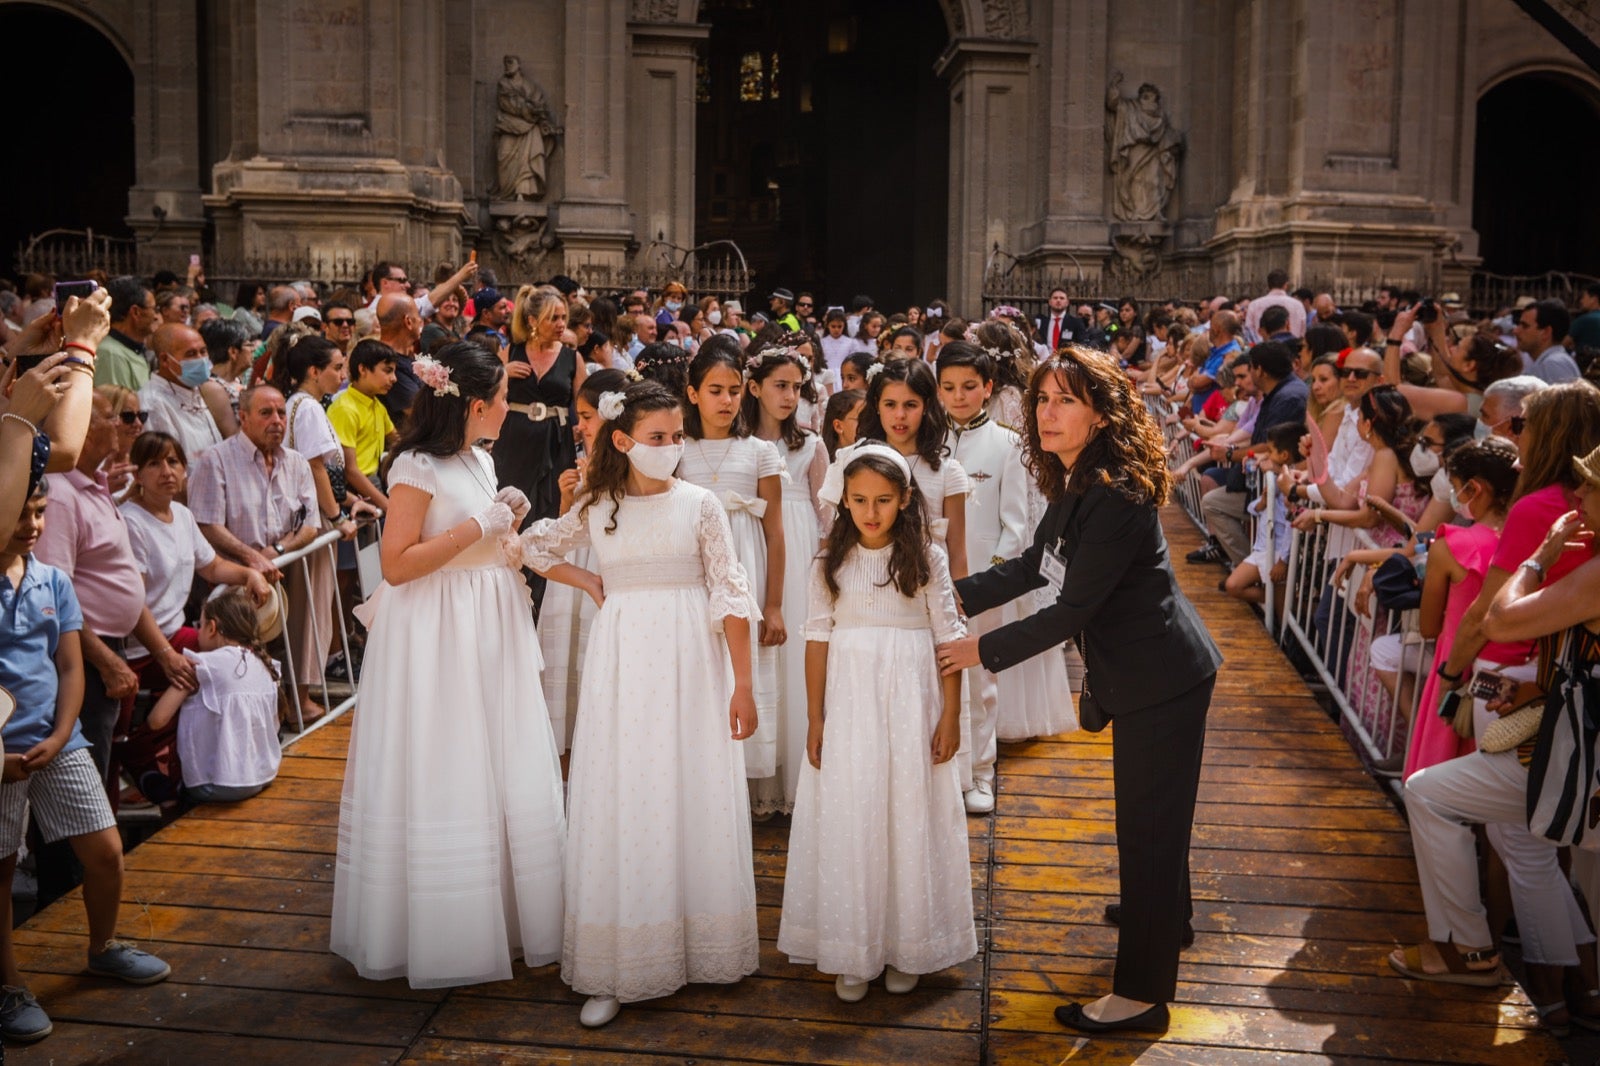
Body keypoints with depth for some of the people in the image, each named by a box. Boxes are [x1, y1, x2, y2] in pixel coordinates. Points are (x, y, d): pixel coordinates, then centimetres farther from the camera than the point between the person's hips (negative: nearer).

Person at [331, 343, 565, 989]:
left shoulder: (479, 460, 11)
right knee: (444, 780, 0)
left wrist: (506, 521, 5)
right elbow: (397, 564, -19)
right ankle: (445, 933, 14)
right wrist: (476, 528, -19)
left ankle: (506, 912, 25)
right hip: (437, 639, -8)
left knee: (503, 773, 12)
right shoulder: (417, 467, -14)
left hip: (490, 632, 8)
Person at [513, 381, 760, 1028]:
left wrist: (742, 684, -9)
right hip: (621, 661, 2)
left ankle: (701, 947, 18)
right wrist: (587, 582, 6)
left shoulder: (699, 505, -1)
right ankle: (617, 971, 8)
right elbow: (531, 547, 20)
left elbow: (730, 594, -4)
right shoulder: (596, 510, 5)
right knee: (620, 803, 2)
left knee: (693, 798, 4)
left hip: (690, 661, -1)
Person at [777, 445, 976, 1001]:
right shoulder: (830, 564, 1)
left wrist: (951, 715, -5)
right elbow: (818, 640, 2)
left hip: (910, 702, -1)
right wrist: (815, 719, 0)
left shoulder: (927, 558, -2)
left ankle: (906, 946, 20)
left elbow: (949, 638, -1)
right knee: (847, 823, 4)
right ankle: (851, 953, 16)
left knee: (909, 818, 5)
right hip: (847, 700, 1)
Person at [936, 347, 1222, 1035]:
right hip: (1143, 672, 10)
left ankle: (1142, 994, 9)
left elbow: (1071, 610, -25)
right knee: (1155, 809, 28)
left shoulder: (1116, 497, -27)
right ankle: (1167, 914, 51)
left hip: (1161, 679, -10)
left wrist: (982, 650, -17)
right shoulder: (1075, 484, 3)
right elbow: (1033, 566, 12)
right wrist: (958, 596, 2)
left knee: (1149, 822, -2)